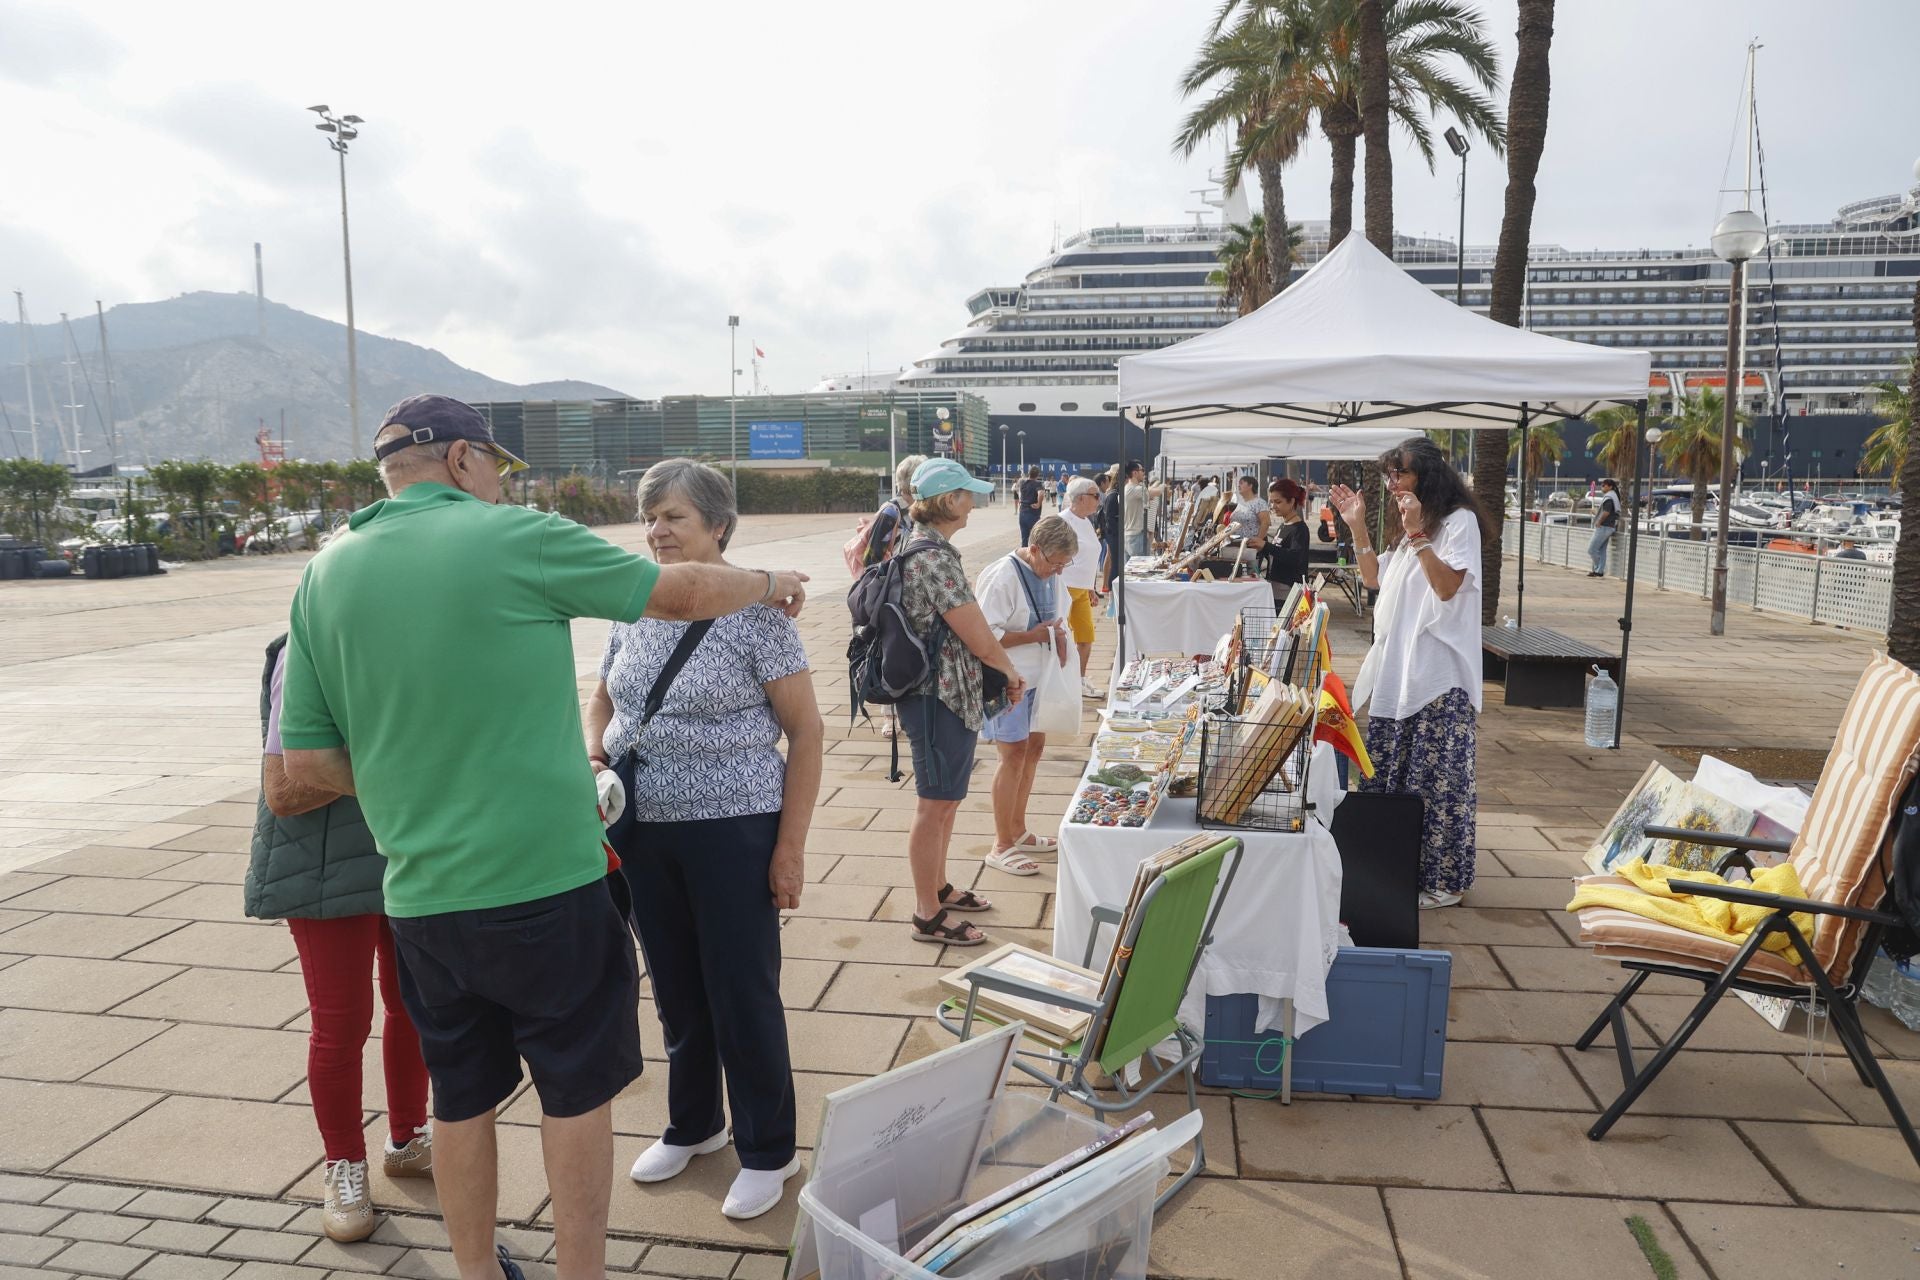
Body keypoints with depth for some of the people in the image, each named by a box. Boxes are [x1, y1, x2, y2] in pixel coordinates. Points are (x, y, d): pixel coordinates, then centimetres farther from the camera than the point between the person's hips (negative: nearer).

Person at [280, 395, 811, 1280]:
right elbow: (684, 594, -2)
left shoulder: (326, 574, 3)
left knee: (462, 1096, 20)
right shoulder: (514, 537, -10)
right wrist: (769, 585, 16)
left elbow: (307, 760, 5)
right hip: (545, 881, -5)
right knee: (576, 1089, 13)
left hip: (420, 894, 5)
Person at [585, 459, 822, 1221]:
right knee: (674, 990, 19)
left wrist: (790, 847, -13)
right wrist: (592, 758, 0)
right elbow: (603, 700, 22)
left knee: (743, 996, 5)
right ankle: (693, 1125, 40)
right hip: (644, 831, 6)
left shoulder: (755, 611, -12)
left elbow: (806, 729, -10)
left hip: (733, 830, -5)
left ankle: (767, 1152, 26)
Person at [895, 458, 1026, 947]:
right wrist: (1011, 672, -1)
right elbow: (981, 641, -20)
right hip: (942, 699, -10)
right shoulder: (937, 559, -22)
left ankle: (938, 887, 38)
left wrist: (1002, 669, 11)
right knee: (935, 806, 2)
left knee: (945, 801, 22)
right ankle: (929, 915, 15)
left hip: (950, 694, 10)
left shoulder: (924, 551, 10)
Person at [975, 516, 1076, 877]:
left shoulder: (1050, 575, 6)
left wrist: (1058, 635, 1)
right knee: (1014, 754, -6)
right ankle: (1001, 847, 6)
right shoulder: (1001, 577, -21)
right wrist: (1034, 635, -22)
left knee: (1034, 746, 16)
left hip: (1037, 679, 9)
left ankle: (1017, 832, 32)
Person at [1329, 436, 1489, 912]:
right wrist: (1358, 528, 13)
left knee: (1436, 781, -4)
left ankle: (1441, 879, 5)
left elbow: (1448, 585, -18)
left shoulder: (1459, 520, -7)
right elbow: (1375, 578, 22)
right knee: (1387, 774, 12)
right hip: (1397, 669, 9)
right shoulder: (1413, 525, 20)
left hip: (1438, 675, -9)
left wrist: (1417, 534, -24)